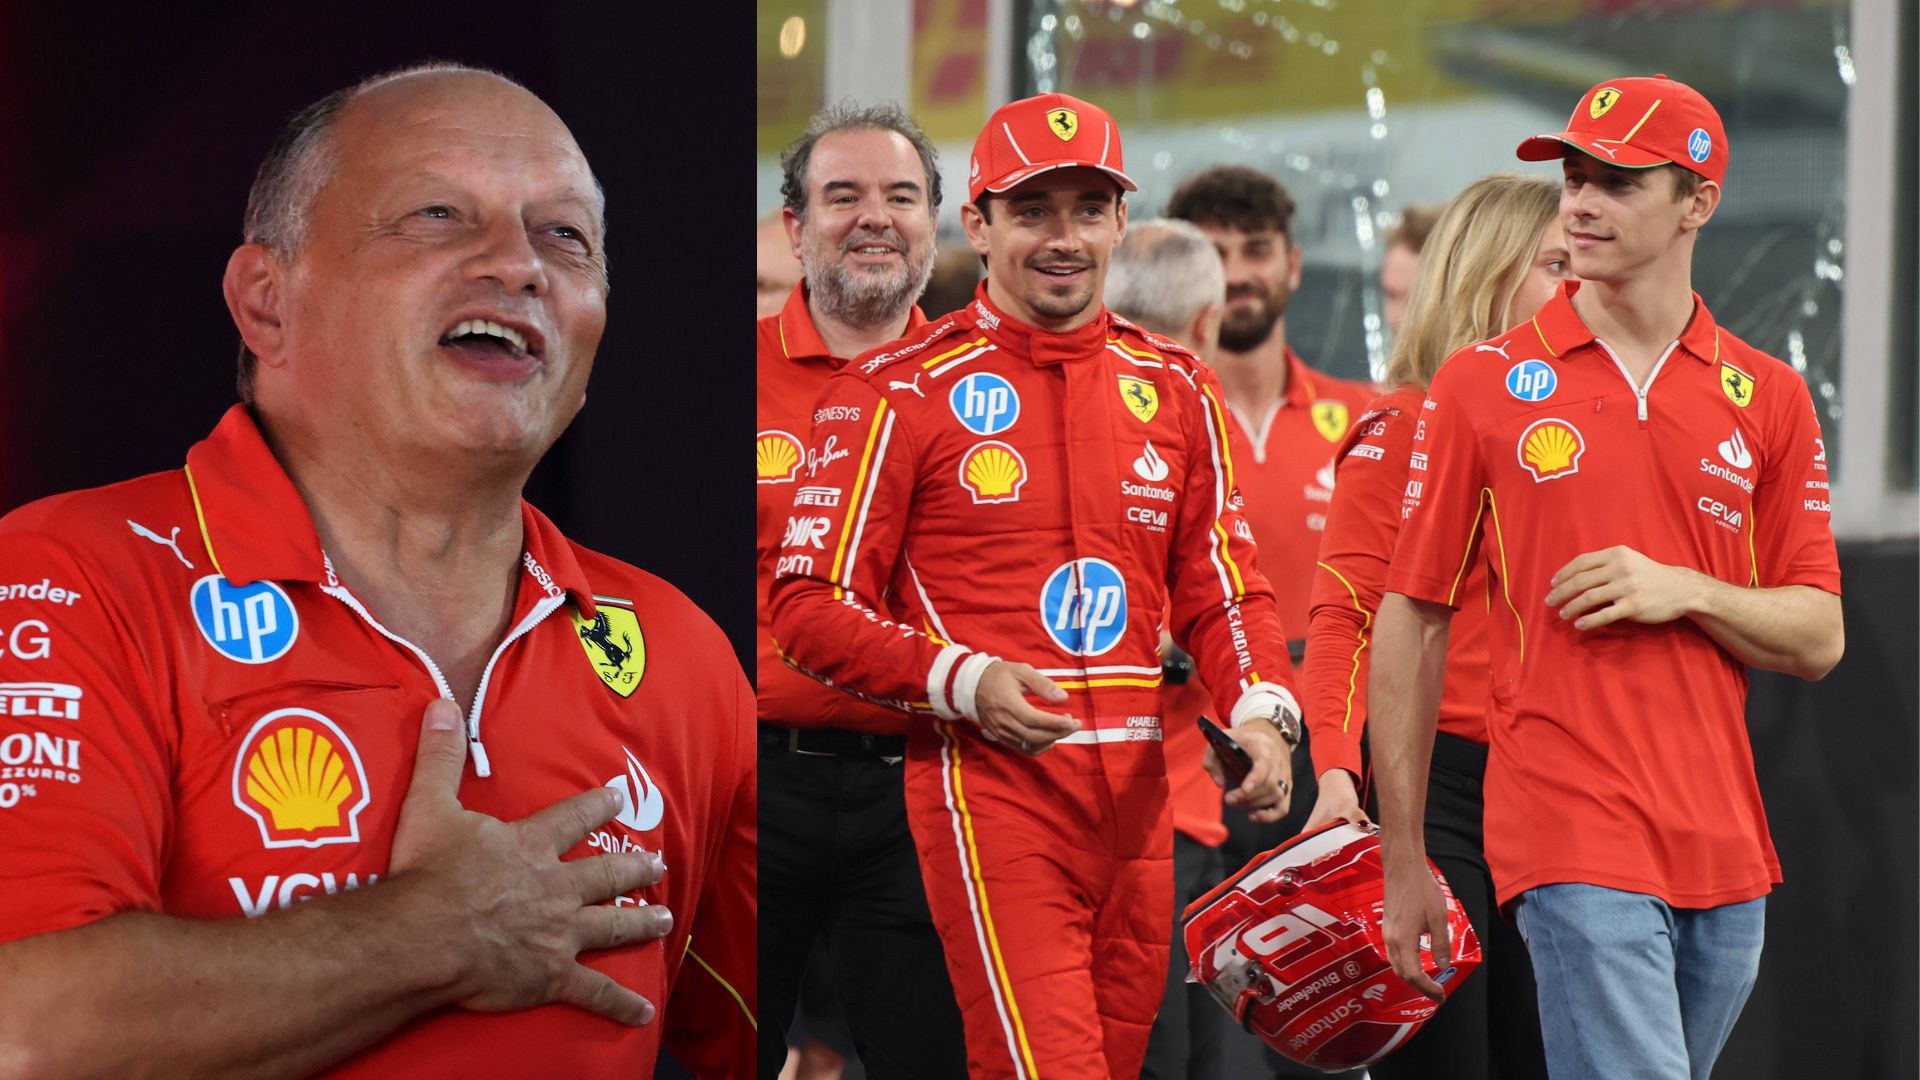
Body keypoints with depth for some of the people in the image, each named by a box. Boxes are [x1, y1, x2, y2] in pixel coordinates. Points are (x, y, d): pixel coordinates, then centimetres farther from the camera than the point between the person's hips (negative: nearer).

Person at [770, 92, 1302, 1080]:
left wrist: (1261, 709, -1)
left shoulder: (1176, 389, 14)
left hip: (1136, 793, 6)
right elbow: (809, 606, -4)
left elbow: (1223, 588, 19)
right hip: (990, 785, -6)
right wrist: (965, 682, -18)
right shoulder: (899, 392, -2)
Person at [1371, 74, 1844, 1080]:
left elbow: (1818, 638, 10)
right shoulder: (1483, 384, 2)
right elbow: (1411, 621, 3)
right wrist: (1404, 864, 2)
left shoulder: (1767, 398, 9)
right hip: (1573, 848, -4)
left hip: (1725, 848, 4)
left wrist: (1684, 591, -11)